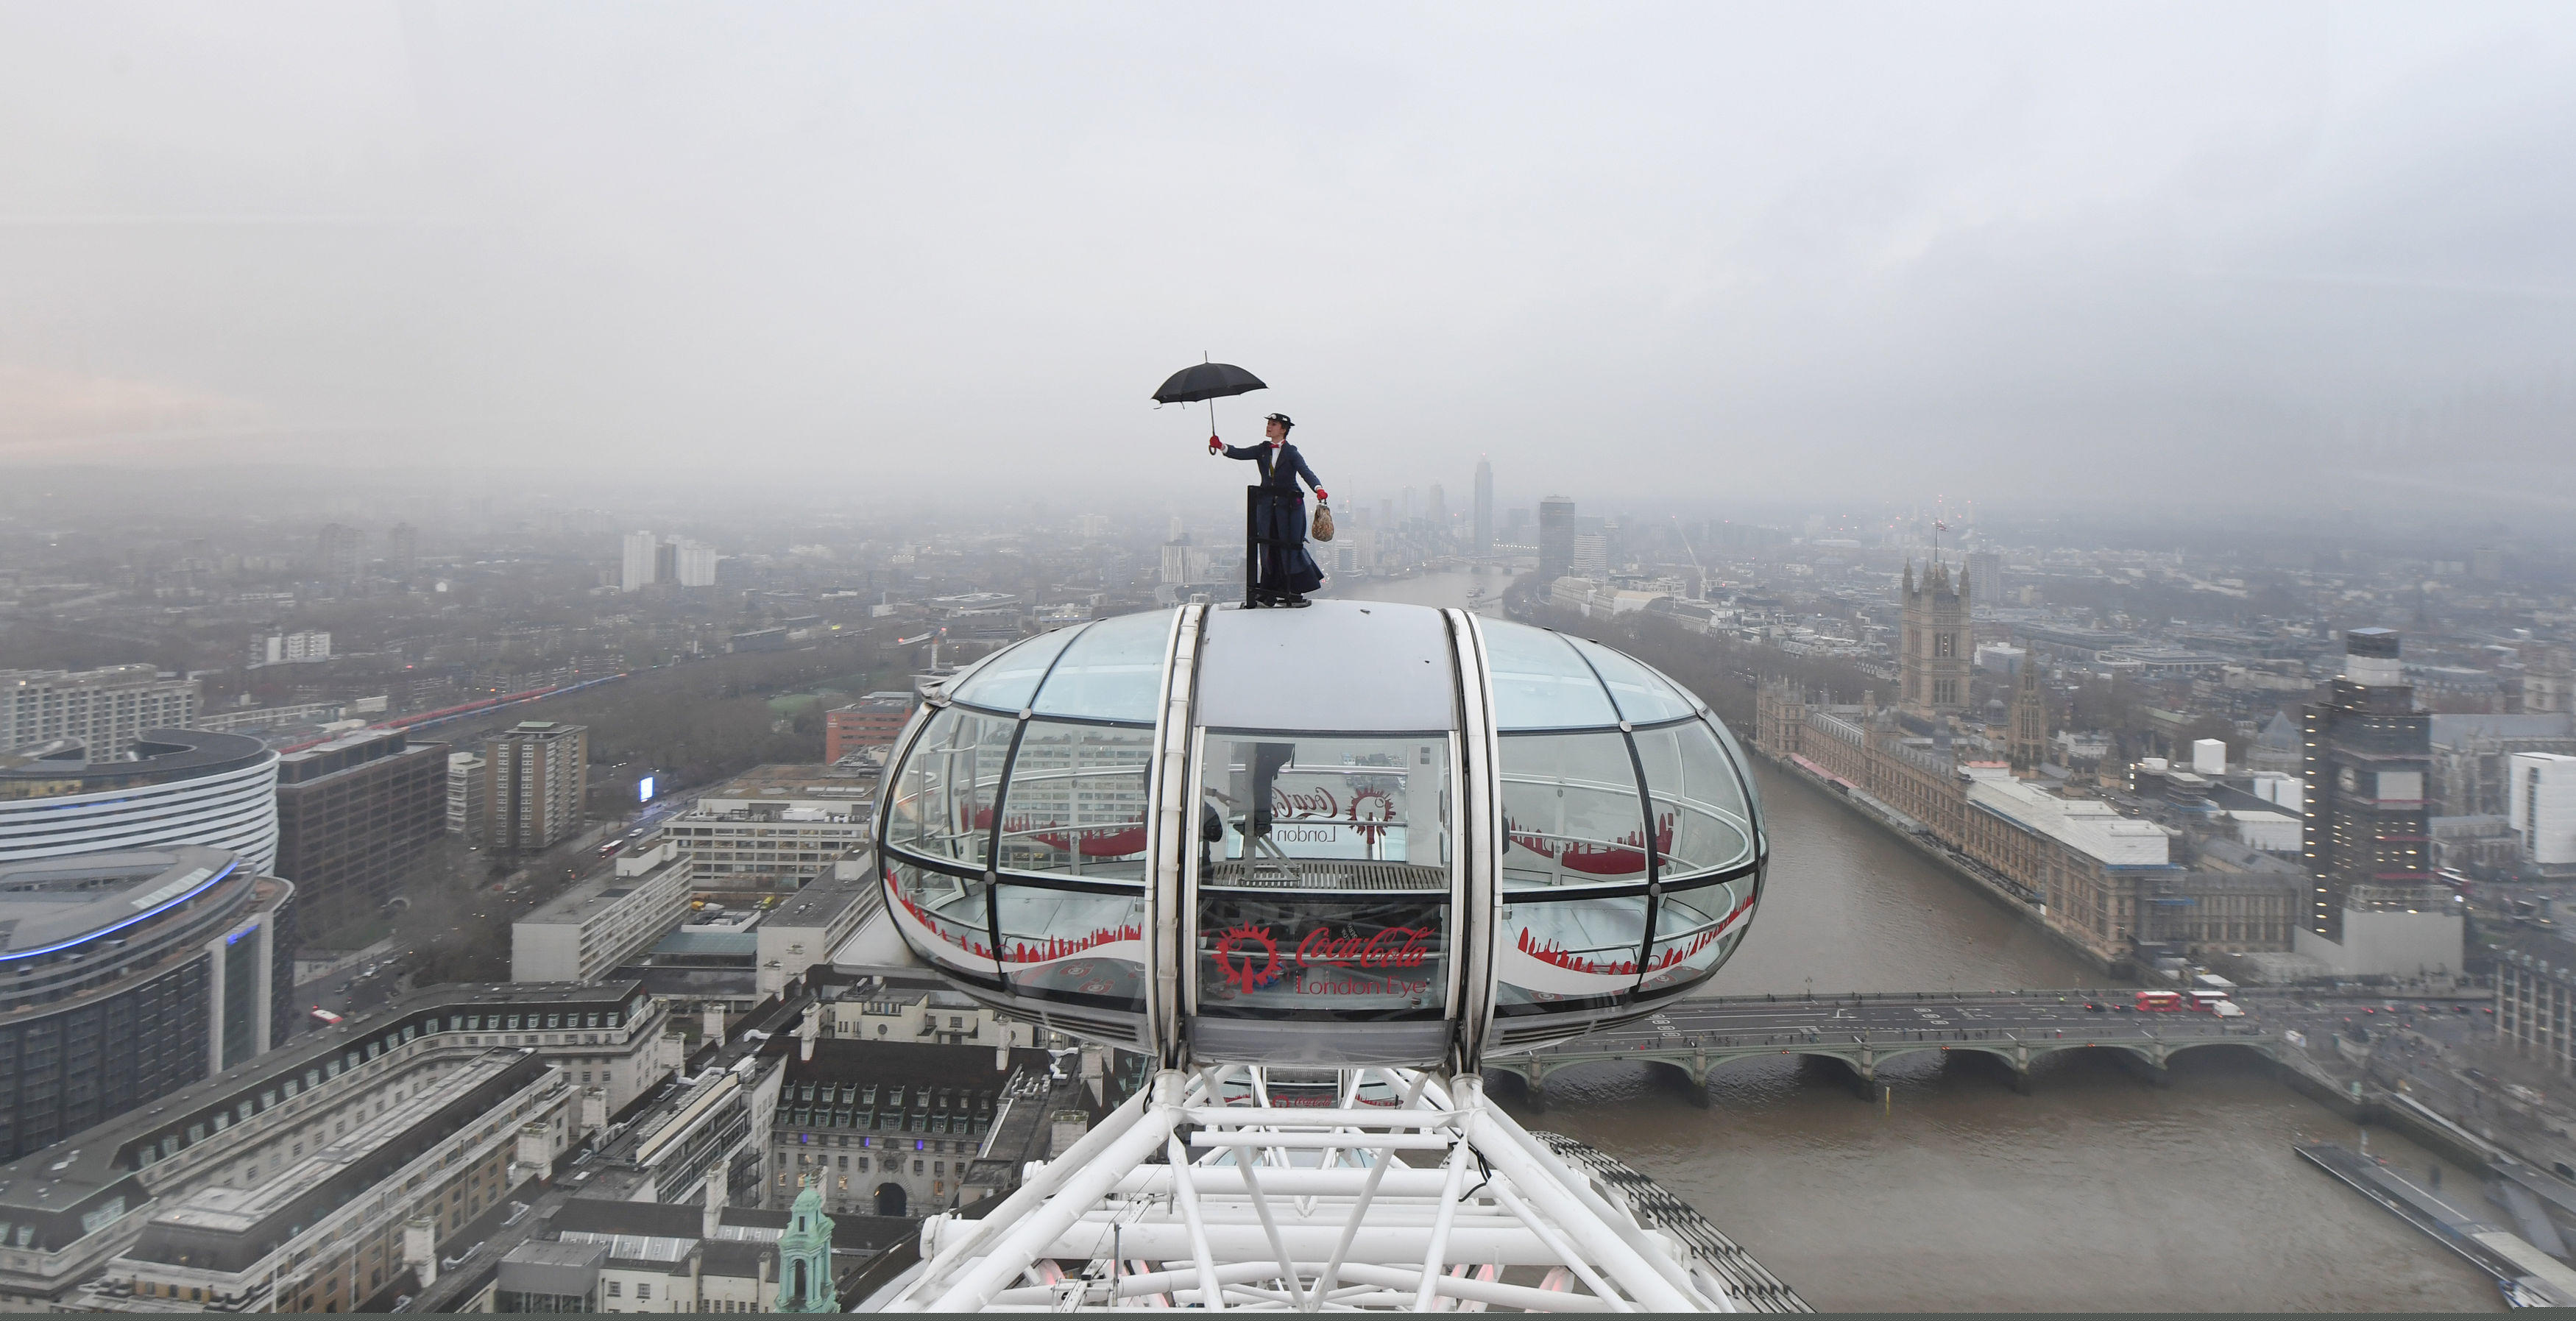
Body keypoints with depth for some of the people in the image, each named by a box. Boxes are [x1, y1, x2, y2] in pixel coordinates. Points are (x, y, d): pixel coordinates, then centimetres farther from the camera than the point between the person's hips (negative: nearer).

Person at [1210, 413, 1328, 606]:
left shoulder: (1291, 452, -4)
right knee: (1268, 547, 6)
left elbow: (1305, 471, -17)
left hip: (1289, 504, -4)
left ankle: (1296, 590, 11)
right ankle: (1269, 591, 12)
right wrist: (1221, 447, -22)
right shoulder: (1262, 450, 9)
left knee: (1290, 545, -2)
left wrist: (1318, 488, -36)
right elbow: (1240, 453, -2)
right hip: (1266, 503, 4)